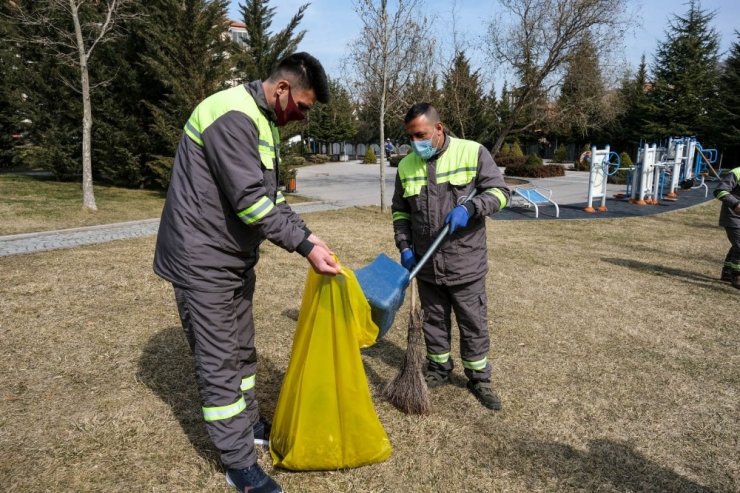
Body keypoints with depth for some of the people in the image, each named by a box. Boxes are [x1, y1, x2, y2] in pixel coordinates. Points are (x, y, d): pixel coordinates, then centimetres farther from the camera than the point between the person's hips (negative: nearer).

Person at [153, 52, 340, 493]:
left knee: (241, 349, 19)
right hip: (204, 259, -10)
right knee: (219, 361, 0)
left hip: (235, 256, 10)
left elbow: (270, 194, 14)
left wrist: (306, 233, 3)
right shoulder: (233, 115, -21)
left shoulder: (264, 121, 12)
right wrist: (304, 246, -23)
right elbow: (250, 199, -27)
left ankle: (248, 425, 37)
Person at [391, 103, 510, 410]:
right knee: (434, 321, 17)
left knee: (474, 324, 8)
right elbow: (400, 211, 13)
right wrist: (404, 247, 2)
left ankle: (479, 379, 27)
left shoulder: (472, 152, -7)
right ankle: (439, 369, 36)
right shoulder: (406, 166, 5)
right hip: (426, 265, 3)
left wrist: (469, 208, -23)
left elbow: (499, 192, -6)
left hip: (466, 263, -3)